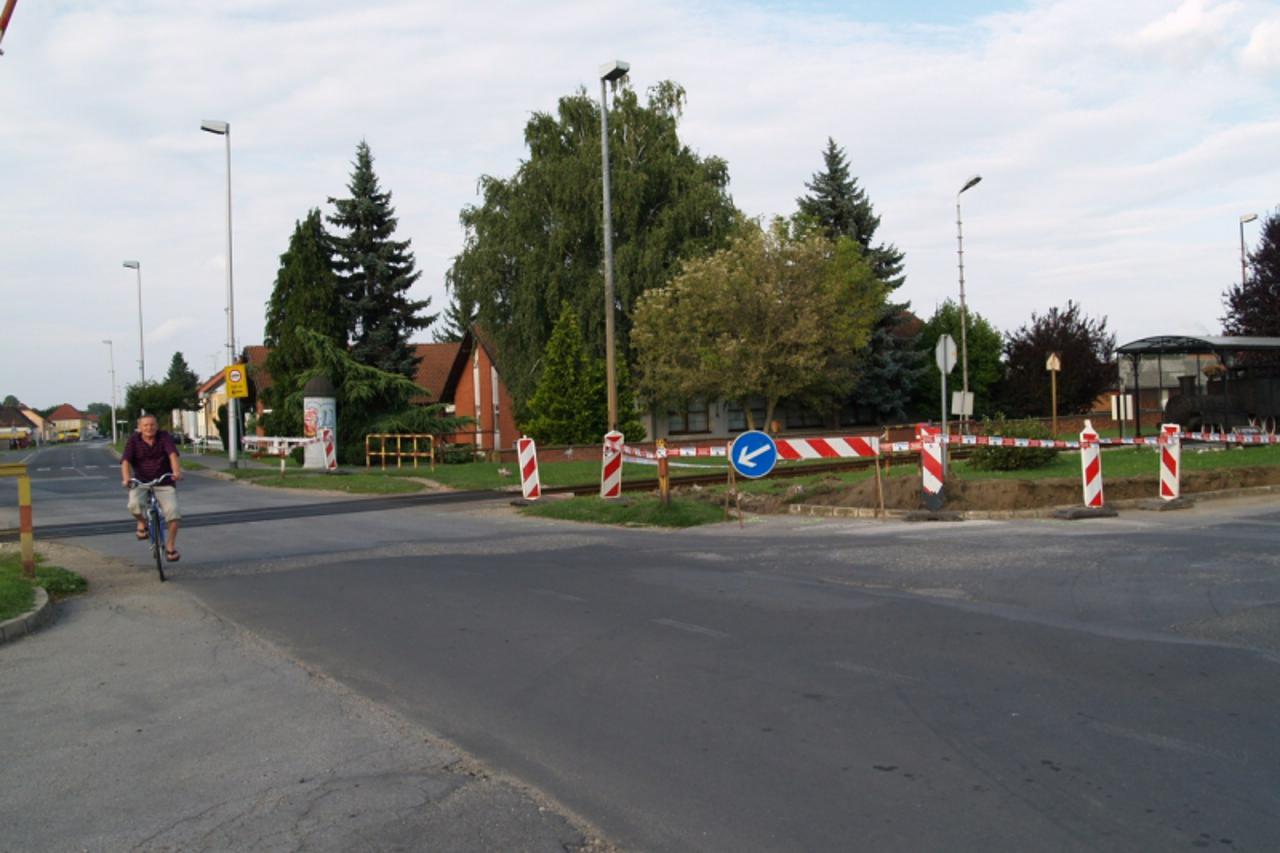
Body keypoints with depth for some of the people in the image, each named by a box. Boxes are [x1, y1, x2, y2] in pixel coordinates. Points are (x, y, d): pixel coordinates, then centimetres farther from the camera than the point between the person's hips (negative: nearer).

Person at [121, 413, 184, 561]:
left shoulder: (164, 437, -3)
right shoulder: (133, 441, -1)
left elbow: (173, 454, -18)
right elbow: (126, 461, -12)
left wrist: (176, 471, -37)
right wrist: (126, 478, -32)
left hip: (164, 483, 0)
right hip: (141, 483, 0)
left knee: (173, 510, -20)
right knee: (134, 504, -30)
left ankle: (171, 546, -2)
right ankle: (142, 523, 7)